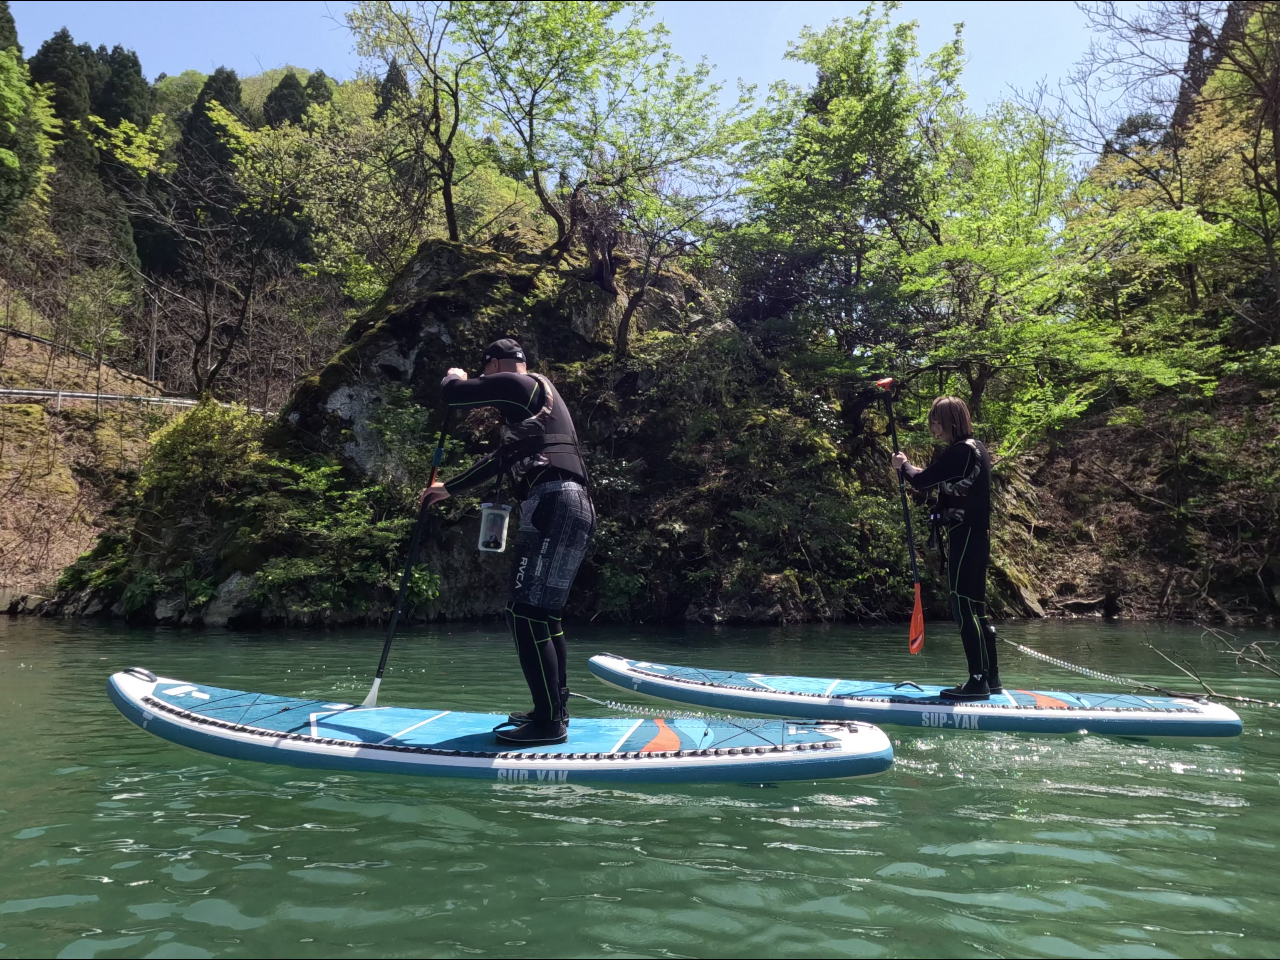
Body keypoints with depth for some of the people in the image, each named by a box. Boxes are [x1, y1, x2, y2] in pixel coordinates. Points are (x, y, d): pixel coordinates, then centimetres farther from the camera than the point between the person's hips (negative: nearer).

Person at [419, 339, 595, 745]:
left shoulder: (516, 384, 1)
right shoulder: (537, 397, 31)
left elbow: (452, 396, 0)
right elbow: (499, 462, 39)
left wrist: (455, 377, 25)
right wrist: (448, 489, 48)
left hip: (553, 505, -10)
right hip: (570, 508, 10)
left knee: (526, 612, -10)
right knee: (544, 612, 15)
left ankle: (549, 722, -8)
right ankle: (554, 709, 23)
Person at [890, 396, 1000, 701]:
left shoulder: (959, 452, -16)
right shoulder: (975, 448, 14)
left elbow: (920, 481, -16)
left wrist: (904, 465, 3)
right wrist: (919, 470, 12)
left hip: (965, 537, -10)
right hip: (975, 536, 10)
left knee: (964, 609, -6)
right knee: (974, 608, 13)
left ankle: (978, 681, -2)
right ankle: (991, 677, 19)